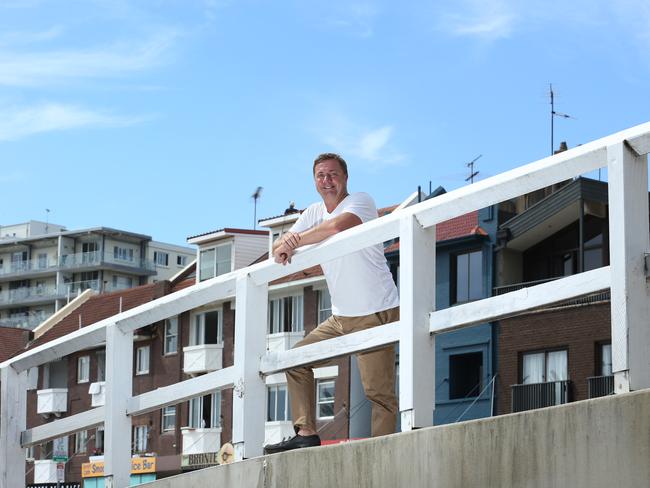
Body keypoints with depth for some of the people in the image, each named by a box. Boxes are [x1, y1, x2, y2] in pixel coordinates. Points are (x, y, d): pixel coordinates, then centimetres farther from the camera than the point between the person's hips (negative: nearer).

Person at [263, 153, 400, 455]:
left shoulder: (361, 202, -9)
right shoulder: (314, 212, 13)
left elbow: (338, 226, -31)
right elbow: (280, 247, 4)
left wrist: (295, 241, -21)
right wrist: (284, 244, -22)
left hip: (376, 314, -8)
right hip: (341, 317, 8)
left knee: (379, 391, -12)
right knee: (296, 360, 8)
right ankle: (306, 434, 6)